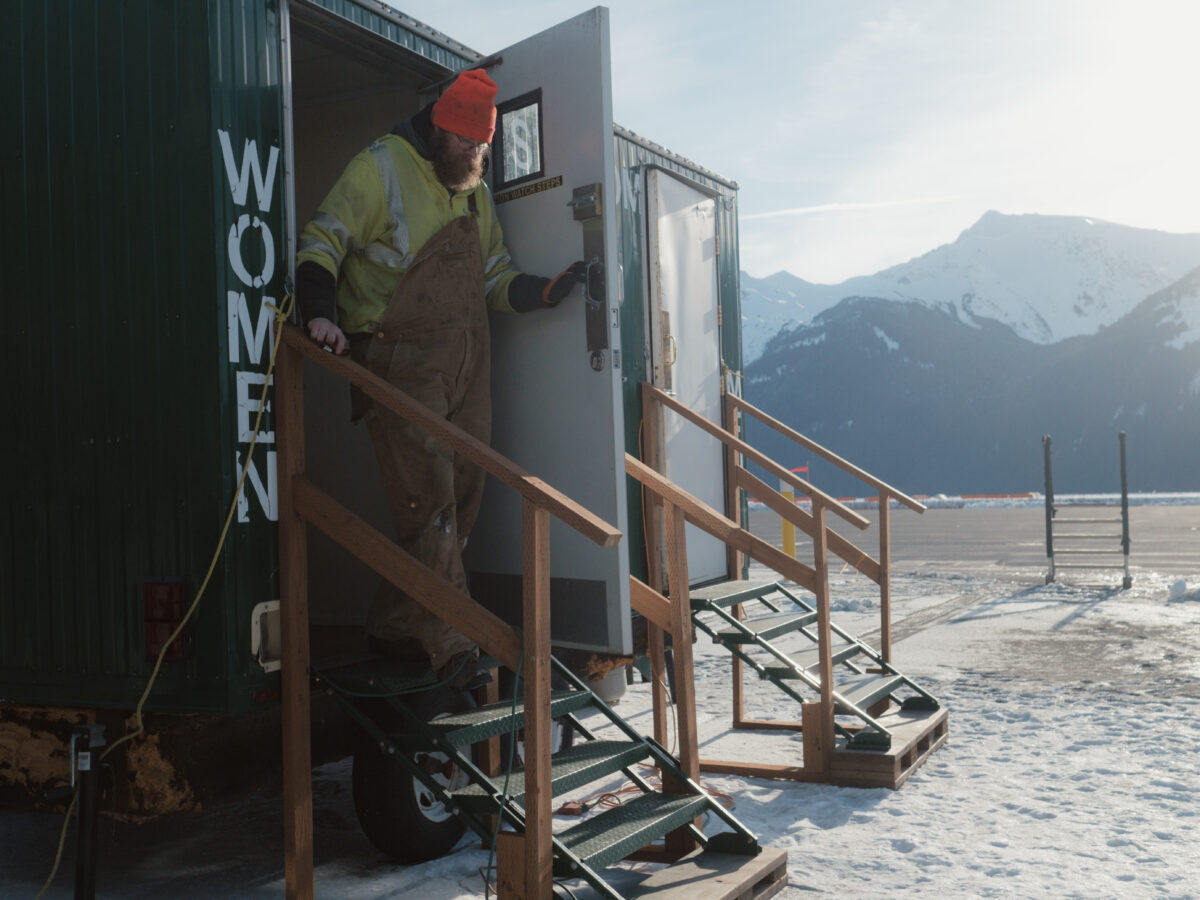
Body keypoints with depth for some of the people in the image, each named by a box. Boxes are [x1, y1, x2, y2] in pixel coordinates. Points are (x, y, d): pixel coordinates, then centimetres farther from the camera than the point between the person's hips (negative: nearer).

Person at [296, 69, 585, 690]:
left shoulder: (475, 192, 21)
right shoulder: (381, 168, 0)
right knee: (429, 500, -13)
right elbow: (321, 243, -4)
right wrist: (319, 314, -20)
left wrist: (543, 292, 3)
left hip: (466, 365, 7)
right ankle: (452, 649, -10)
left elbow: (495, 278, 22)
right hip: (400, 361, -7)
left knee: (460, 498, 7)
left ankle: (391, 626, 21)